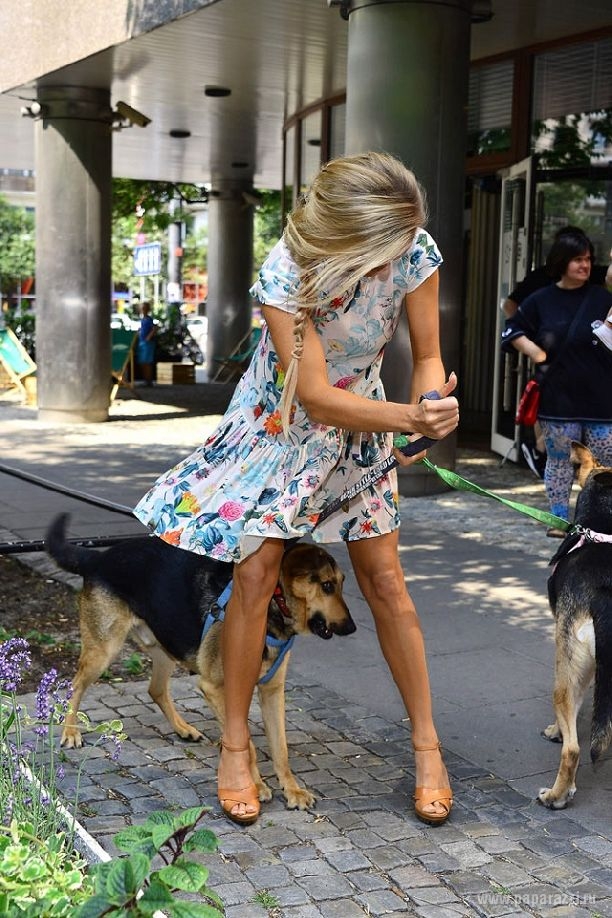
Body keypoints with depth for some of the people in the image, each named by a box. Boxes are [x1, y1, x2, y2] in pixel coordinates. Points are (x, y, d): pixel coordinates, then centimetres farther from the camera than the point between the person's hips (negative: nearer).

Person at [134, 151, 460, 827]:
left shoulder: (415, 253, -23)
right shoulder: (285, 272, -33)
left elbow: (427, 357, -13)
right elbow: (314, 395, -33)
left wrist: (433, 406, -35)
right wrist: (409, 418, -45)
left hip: (362, 421, 3)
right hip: (281, 420, -2)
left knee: (384, 578, 1)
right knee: (255, 571, -7)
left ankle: (426, 742, 14)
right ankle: (234, 745, 8)